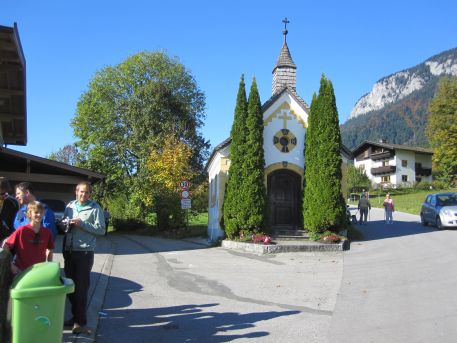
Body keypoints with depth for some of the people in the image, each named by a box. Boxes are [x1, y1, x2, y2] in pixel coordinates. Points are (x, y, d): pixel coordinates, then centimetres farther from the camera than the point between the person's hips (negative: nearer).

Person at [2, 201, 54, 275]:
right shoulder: (21, 230, -12)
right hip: (20, 271, -3)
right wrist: (10, 265, -10)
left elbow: (50, 250, 10)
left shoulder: (47, 233, -3)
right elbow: (5, 246, -7)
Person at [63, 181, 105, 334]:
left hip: (84, 252, -6)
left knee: (81, 287, -2)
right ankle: (75, 315, 27)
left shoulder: (95, 208, -5)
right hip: (69, 251, 6)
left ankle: (80, 321, 7)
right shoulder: (70, 206, 11)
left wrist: (82, 224, -18)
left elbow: (101, 230, -10)